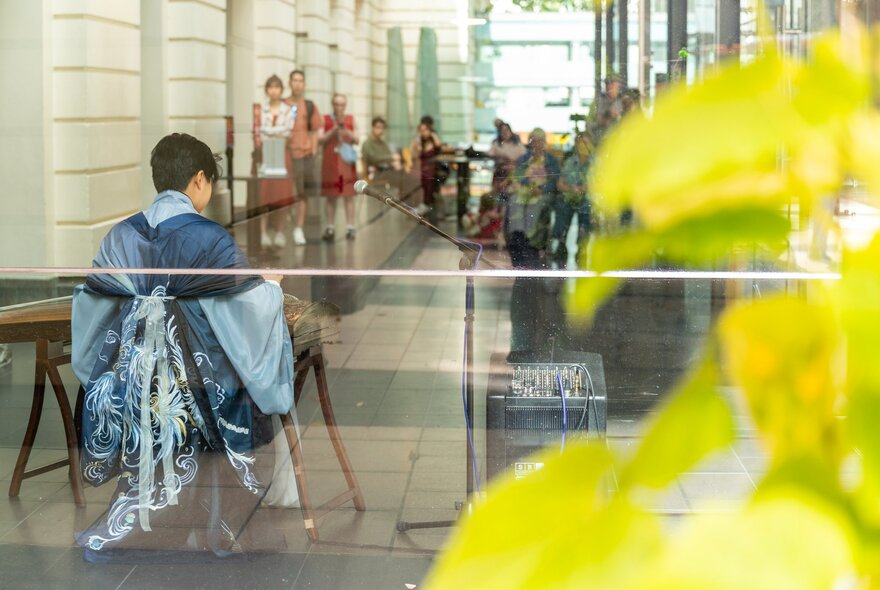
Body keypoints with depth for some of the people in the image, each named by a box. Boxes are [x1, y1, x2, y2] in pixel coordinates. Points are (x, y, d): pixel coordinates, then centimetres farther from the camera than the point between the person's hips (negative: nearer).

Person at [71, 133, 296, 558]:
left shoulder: (122, 236, 0)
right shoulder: (209, 239, -15)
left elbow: (91, 307, 9)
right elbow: (254, 305, -13)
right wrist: (274, 292, 10)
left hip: (135, 376, 5)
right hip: (201, 377, -5)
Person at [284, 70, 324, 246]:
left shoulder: (309, 106, 8)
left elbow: (317, 131, 10)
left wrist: (313, 152, 3)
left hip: (305, 154, 2)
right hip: (285, 154, -2)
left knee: (302, 193, 2)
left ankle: (299, 229, 7)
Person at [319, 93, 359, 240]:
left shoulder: (350, 120, 7)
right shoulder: (326, 120, 4)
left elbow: (356, 140, 4)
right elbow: (321, 139, -4)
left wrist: (345, 130, -11)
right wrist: (334, 129, -15)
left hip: (347, 162, 0)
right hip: (330, 162, 0)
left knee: (349, 196, -2)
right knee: (330, 196, 4)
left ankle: (350, 227, 0)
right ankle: (330, 228, 11)